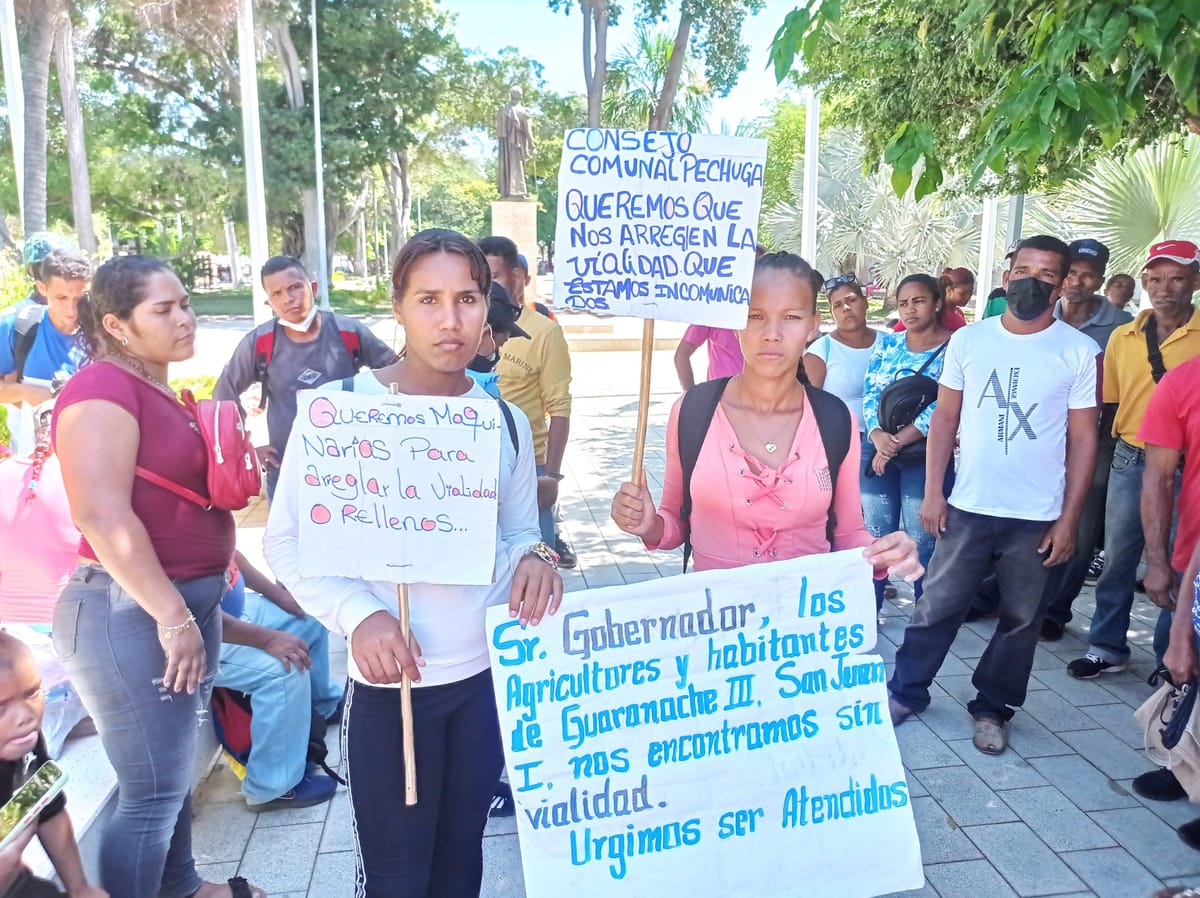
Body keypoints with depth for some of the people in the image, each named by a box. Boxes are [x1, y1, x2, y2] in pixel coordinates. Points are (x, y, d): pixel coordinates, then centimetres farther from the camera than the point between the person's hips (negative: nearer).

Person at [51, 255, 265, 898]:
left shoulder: (162, 394, 14)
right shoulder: (102, 388, -15)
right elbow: (102, 515, -24)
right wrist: (172, 616, -22)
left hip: (188, 601, 9)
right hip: (130, 611, -9)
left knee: (175, 769, 22)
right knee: (150, 792, 0)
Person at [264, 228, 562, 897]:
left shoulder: (505, 422, 3)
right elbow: (288, 540, -7)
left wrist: (533, 557, -12)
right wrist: (360, 614, -23)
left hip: (492, 673, 4)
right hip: (390, 681, -4)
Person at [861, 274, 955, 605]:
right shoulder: (887, 343, 9)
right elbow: (870, 393, 2)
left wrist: (897, 442, -16)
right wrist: (877, 436, -17)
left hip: (927, 456, -3)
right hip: (877, 451, 4)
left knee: (923, 542, 3)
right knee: (875, 537, 9)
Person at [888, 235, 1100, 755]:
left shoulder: (1079, 352, -4)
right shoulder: (968, 340, 0)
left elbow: (1082, 439, -2)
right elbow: (945, 419, 4)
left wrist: (1068, 519, -5)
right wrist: (933, 491, -2)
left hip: (1037, 516, 0)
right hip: (967, 506, 1)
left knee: (1021, 618, 12)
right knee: (938, 605, 8)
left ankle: (992, 709, 28)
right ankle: (906, 691, 25)